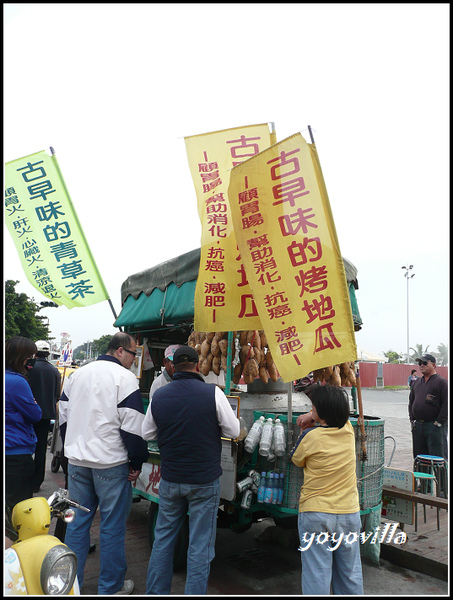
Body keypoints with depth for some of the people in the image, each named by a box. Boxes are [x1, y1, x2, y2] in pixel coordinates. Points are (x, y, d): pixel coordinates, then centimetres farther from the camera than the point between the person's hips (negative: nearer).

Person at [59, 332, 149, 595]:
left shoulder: (78, 374, 8)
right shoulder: (125, 378, -13)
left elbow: (64, 415, 15)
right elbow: (133, 426, -16)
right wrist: (137, 463, -7)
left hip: (77, 462, 6)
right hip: (111, 464, -6)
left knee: (77, 522, 17)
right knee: (113, 526, 8)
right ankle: (111, 587, 20)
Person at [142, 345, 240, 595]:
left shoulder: (159, 396, -4)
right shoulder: (212, 393, -14)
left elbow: (147, 433, 8)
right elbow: (233, 430, -6)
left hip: (170, 479, 4)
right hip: (204, 481, -3)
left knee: (162, 539, 20)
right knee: (200, 546, 8)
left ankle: (155, 591, 32)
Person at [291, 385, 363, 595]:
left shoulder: (311, 436, -15)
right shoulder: (348, 430, -4)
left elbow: (296, 460, 3)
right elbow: (339, 411, 19)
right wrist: (313, 417, 7)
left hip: (316, 514, -4)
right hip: (349, 512, 4)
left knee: (317, 574, 6)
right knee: (350, 573, 18)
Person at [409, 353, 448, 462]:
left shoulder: (441, 382, -6)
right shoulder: (416, 383, 14)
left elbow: (446, 404, -12)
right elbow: (411, 402, 21)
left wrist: (439, 422, -15)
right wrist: (412, 420, 12)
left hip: (435, 426, -7)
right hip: (417, 426, 7)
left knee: (438, 457, -3)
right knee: (418, 456, 13)